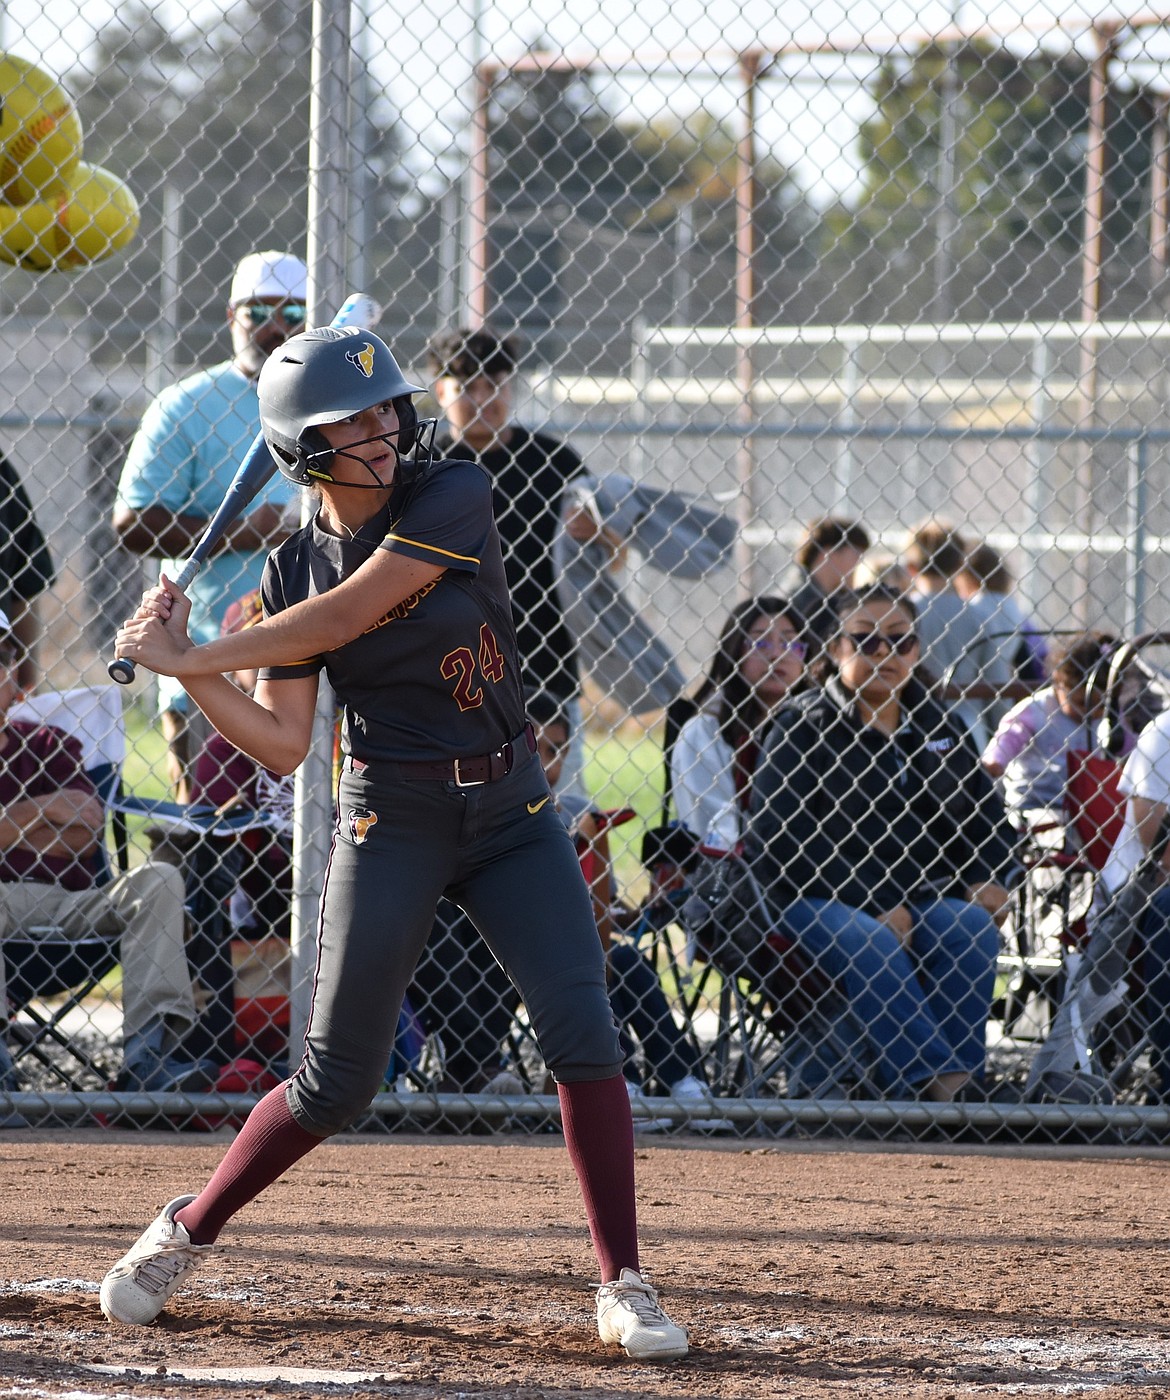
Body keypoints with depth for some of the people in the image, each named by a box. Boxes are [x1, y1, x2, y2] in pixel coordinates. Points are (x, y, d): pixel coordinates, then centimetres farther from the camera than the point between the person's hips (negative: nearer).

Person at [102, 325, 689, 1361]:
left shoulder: (455, 499, -11)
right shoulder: (294, 570, -1)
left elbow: (340, 619, -19)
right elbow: (282, 745, -5)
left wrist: (192, 657, -14)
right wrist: (187, 674, -18)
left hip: (512, 810, 0)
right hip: (392, 819, 1)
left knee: (583, 1035, -14)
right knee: (335, 1085, 1)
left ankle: (624, 1288, -6)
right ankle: (187, 1232, 23)